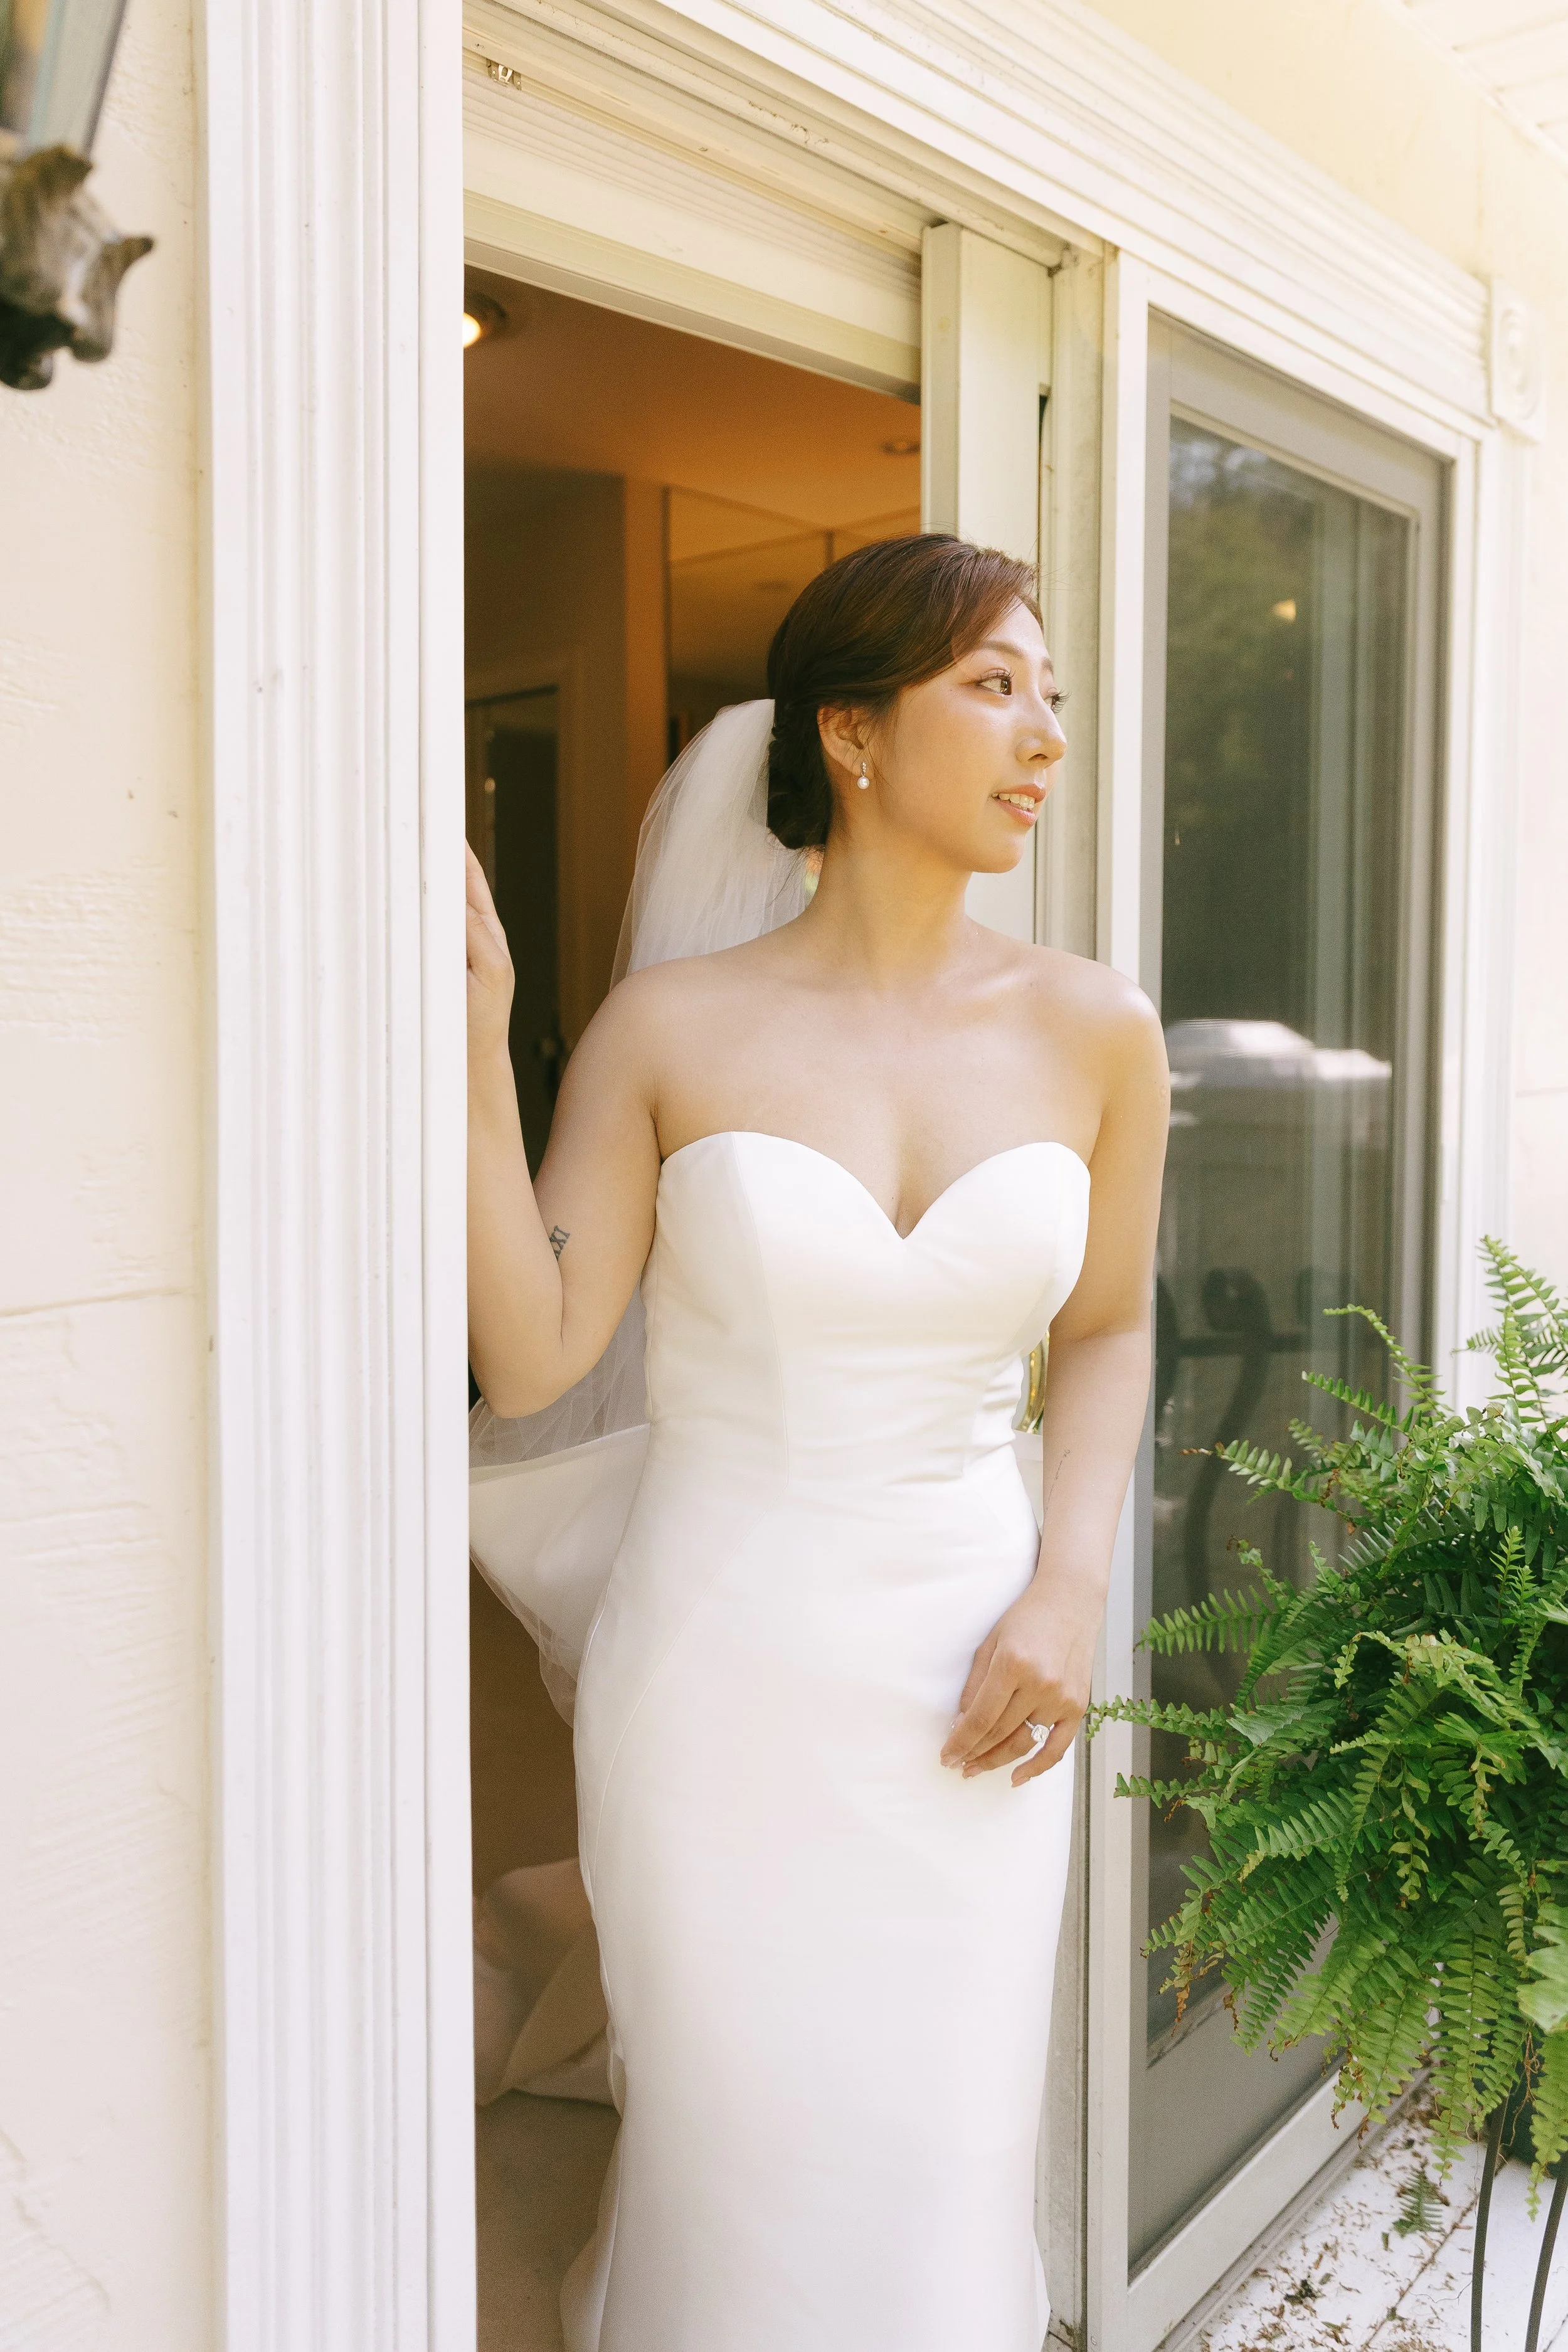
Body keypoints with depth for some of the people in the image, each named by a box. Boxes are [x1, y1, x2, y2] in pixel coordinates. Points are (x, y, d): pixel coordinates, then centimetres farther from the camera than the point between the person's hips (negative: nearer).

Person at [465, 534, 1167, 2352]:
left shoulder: (1092, 1031, -1)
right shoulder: (672, 1027, -7)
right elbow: (530, 1358, -11)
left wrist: (1068, 1591, -1)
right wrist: (476, 1042, -17)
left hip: (965, 1683, 2)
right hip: (720, 1678, -1)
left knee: (942, 2178, 13)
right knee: (736, 2166, 14)